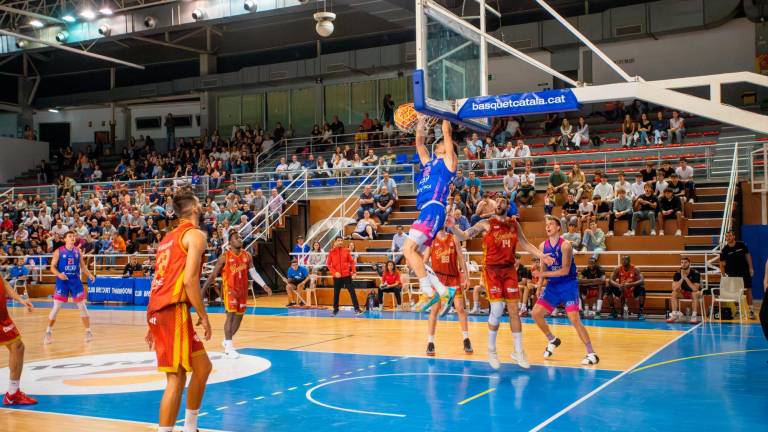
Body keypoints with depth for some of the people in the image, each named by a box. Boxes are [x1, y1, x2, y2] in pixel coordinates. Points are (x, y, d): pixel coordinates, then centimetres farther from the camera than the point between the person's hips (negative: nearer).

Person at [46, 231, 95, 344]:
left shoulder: (78, 251, 6)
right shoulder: (59, 251, -3)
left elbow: (82, 266, 12)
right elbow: (52, 267, -4)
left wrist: (89, 275, -6)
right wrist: (59, 274, -23)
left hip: (75, 281, 3)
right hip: (62, 281, -2)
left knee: (82, 305, 4)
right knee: (56, 307, -2)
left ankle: (88, 331, 13)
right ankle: (48, 332, 11)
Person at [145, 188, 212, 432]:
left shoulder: (170, 237, 22)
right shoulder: (195, 234, -4)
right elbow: (189, 279, -15)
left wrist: (154, 323, 25)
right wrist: (203, 316, -9)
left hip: (158, 311, 9)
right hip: (174, 310, -9)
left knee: (203, 367, 17)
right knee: (177, 377, -7)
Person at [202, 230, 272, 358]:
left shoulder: (247, 256, 3)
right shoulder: (224, 257, -9)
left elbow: (253, 273, 8)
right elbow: (213, 275, -6)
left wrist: (264, 286, 0)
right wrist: (203, 290, -9)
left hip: (242, 290, 5)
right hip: (230, 290, -5)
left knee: (239, 316, 11)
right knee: (231, 315, -12)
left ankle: (227, 341, 30)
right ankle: (229, 347, -7)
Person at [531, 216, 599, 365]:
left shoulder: (565, 245, -16)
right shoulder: (543, 246, 2)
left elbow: (565, 270, -20)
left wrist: (543, 274, -24)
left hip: (568, 285, -6)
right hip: (552, 285, 6)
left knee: (574, 319, -15)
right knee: (536, 313, 1)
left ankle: (592, 354, -6)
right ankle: (552, 340, 24)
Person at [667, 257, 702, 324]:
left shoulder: (695, 273, -23)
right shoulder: (677, 274, -13)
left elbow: (695, 289, -33)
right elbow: (674, 288, -23)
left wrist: (686, 278, -37)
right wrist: (682, 278, -33)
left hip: (694, 292, -3)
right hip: (684, 292, 4)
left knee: (695, 293, -36)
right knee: (674, 293, -24)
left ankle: (694, 316, -32)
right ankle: (674, 315, -20)